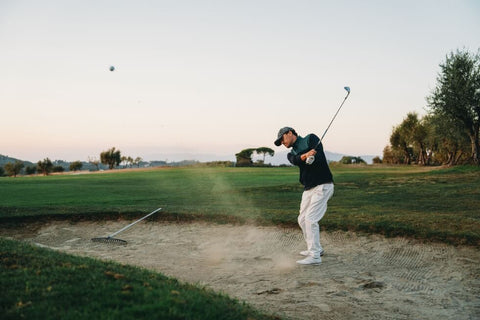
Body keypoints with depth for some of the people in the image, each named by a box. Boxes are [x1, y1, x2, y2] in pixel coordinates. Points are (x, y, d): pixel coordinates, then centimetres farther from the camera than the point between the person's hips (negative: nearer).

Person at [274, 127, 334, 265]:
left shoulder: (311, 139, 1)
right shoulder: (292, 153, 16)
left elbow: (319, 157, -15)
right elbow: (295, 160, -11)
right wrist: (304, 155, -28)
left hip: (322, 186, -8)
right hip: (308, 189, 8)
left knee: (310, 219, -15)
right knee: (302, 220, 12)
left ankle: (315, 256, -10)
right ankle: (316, 248, 29)